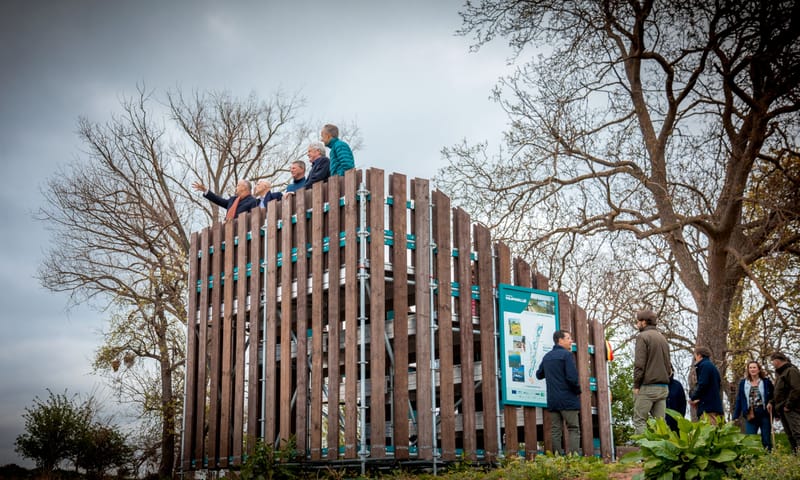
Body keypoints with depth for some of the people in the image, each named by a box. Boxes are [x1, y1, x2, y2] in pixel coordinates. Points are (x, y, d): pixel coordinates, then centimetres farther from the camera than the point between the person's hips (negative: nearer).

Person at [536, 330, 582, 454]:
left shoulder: (547, 356, 13)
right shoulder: (567, 355, -9)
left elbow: (539, 375, 21)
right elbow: (572, 377, -18)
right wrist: (578, 390, -2)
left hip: (552, 401, 6)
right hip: (567, 399, -6)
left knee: (555, 431, 7)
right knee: (573, 430, -1)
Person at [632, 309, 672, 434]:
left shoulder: (642, 336, -6)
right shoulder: (662, 338, 17)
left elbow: (639, 364, -12)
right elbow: (668, 364, 18)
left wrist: (636, 385, -7)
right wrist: (664, 379, 18)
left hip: (647, 386, -7)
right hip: (664, 387, 7)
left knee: (639, 420, -4)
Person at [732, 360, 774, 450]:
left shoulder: (766, 382, 2)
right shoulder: (743, 383, 7)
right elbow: (739, 400, 8)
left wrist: (770, 403, -17)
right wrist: (735, 417, 5)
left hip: (764, 415, -1)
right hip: (750, 416, 2)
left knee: (766, 441, 4)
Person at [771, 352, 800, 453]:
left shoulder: (791, 371, -9)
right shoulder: (779, 373, 21)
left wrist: (788, 405, -18)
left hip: (792, 409, -10)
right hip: (783, 410, 10)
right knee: (790, 435, 7)